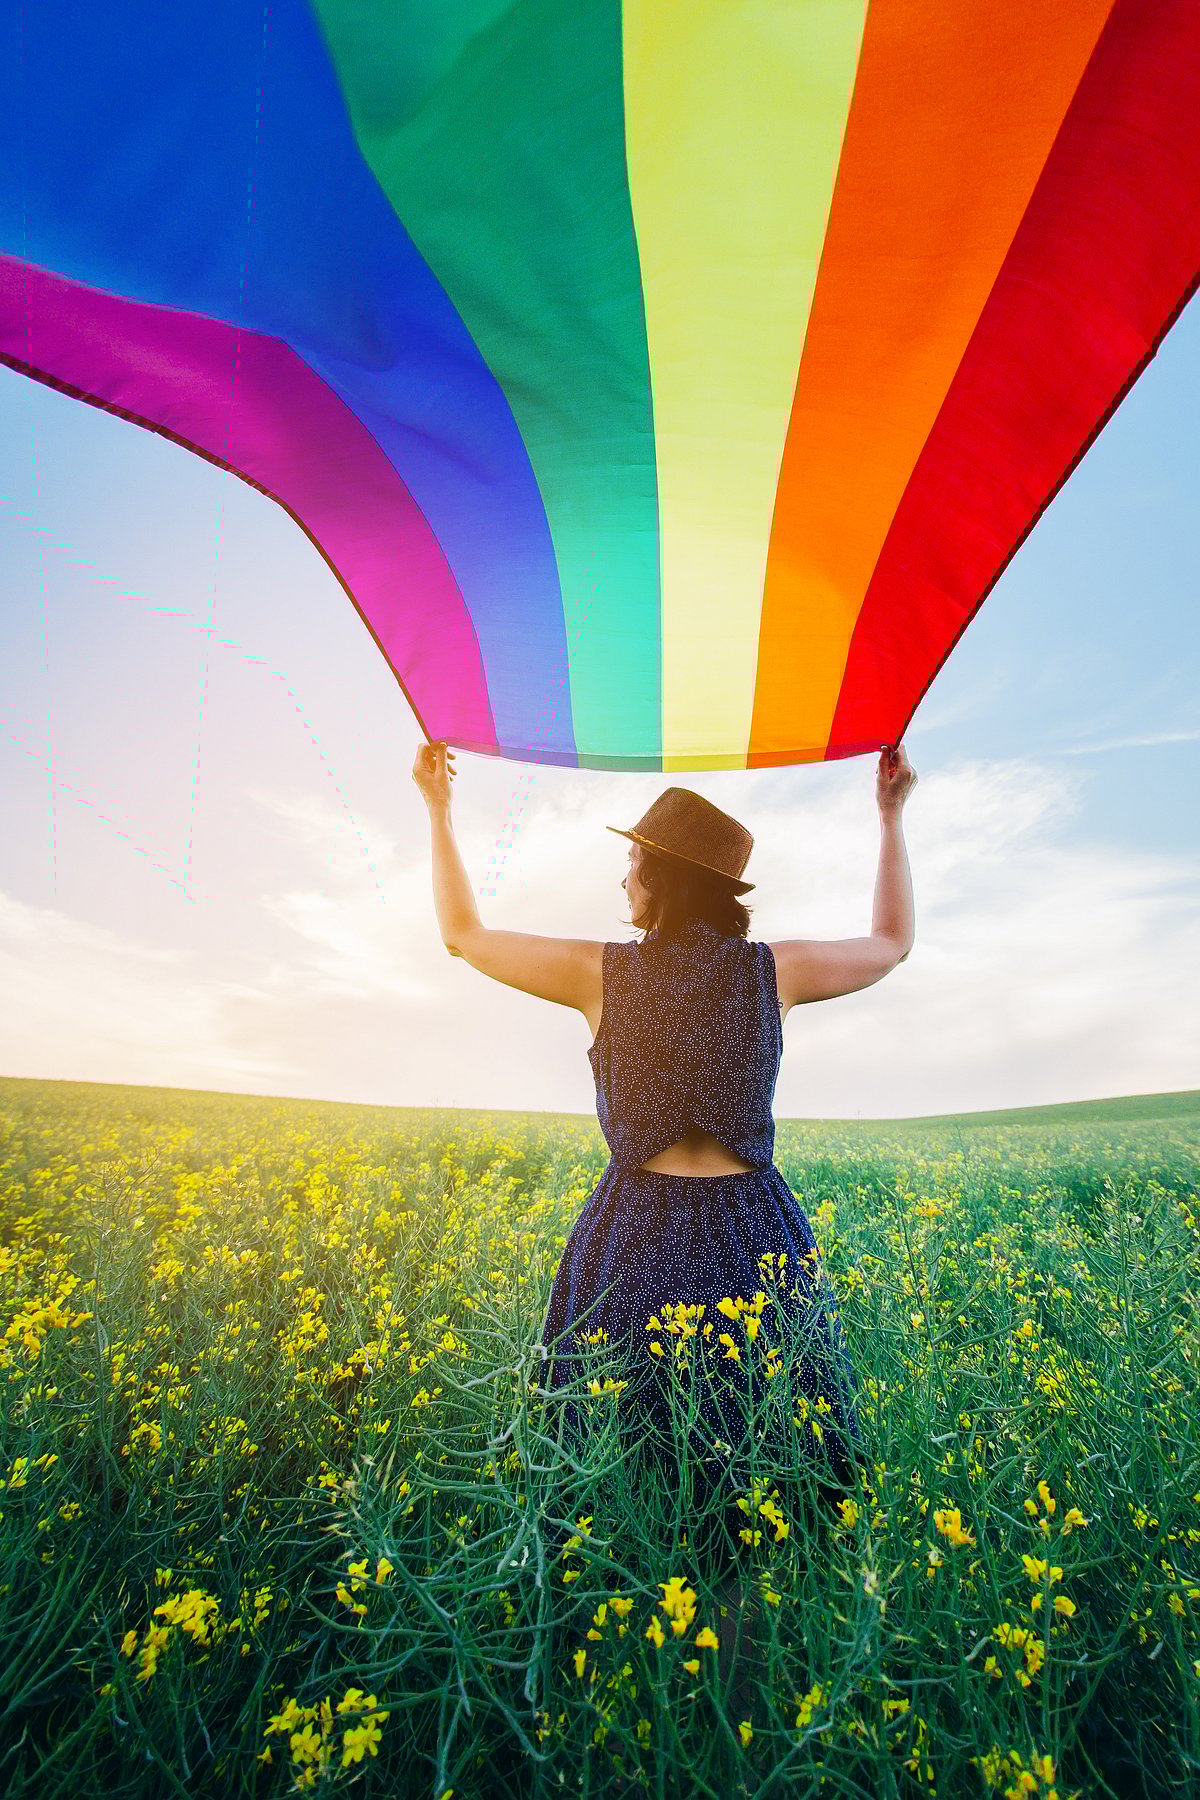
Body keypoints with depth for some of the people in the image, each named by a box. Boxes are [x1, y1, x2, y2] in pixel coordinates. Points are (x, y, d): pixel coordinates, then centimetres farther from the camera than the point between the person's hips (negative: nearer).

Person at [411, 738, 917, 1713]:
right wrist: (893, 812, 19)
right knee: (752, 1480, 21)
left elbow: (464, 935, 4)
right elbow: (894, 943, 12)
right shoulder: (773, 969, -6)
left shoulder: (600, 972, -9)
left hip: (635, 1239, -1)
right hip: (753, 1239, 1)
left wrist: (438, 807, 13)